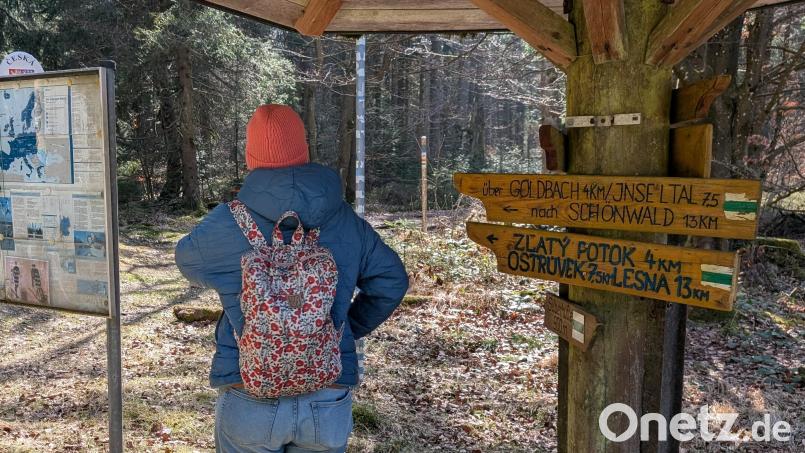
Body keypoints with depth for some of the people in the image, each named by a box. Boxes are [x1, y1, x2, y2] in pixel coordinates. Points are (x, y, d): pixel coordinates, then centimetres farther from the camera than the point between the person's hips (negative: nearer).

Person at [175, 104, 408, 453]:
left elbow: (188, 260, 11)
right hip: (329, 402, 2)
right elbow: (392, 282, 6)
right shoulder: (347, 222, -2)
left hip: (249, 397, -2)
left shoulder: (228, 223, -9)